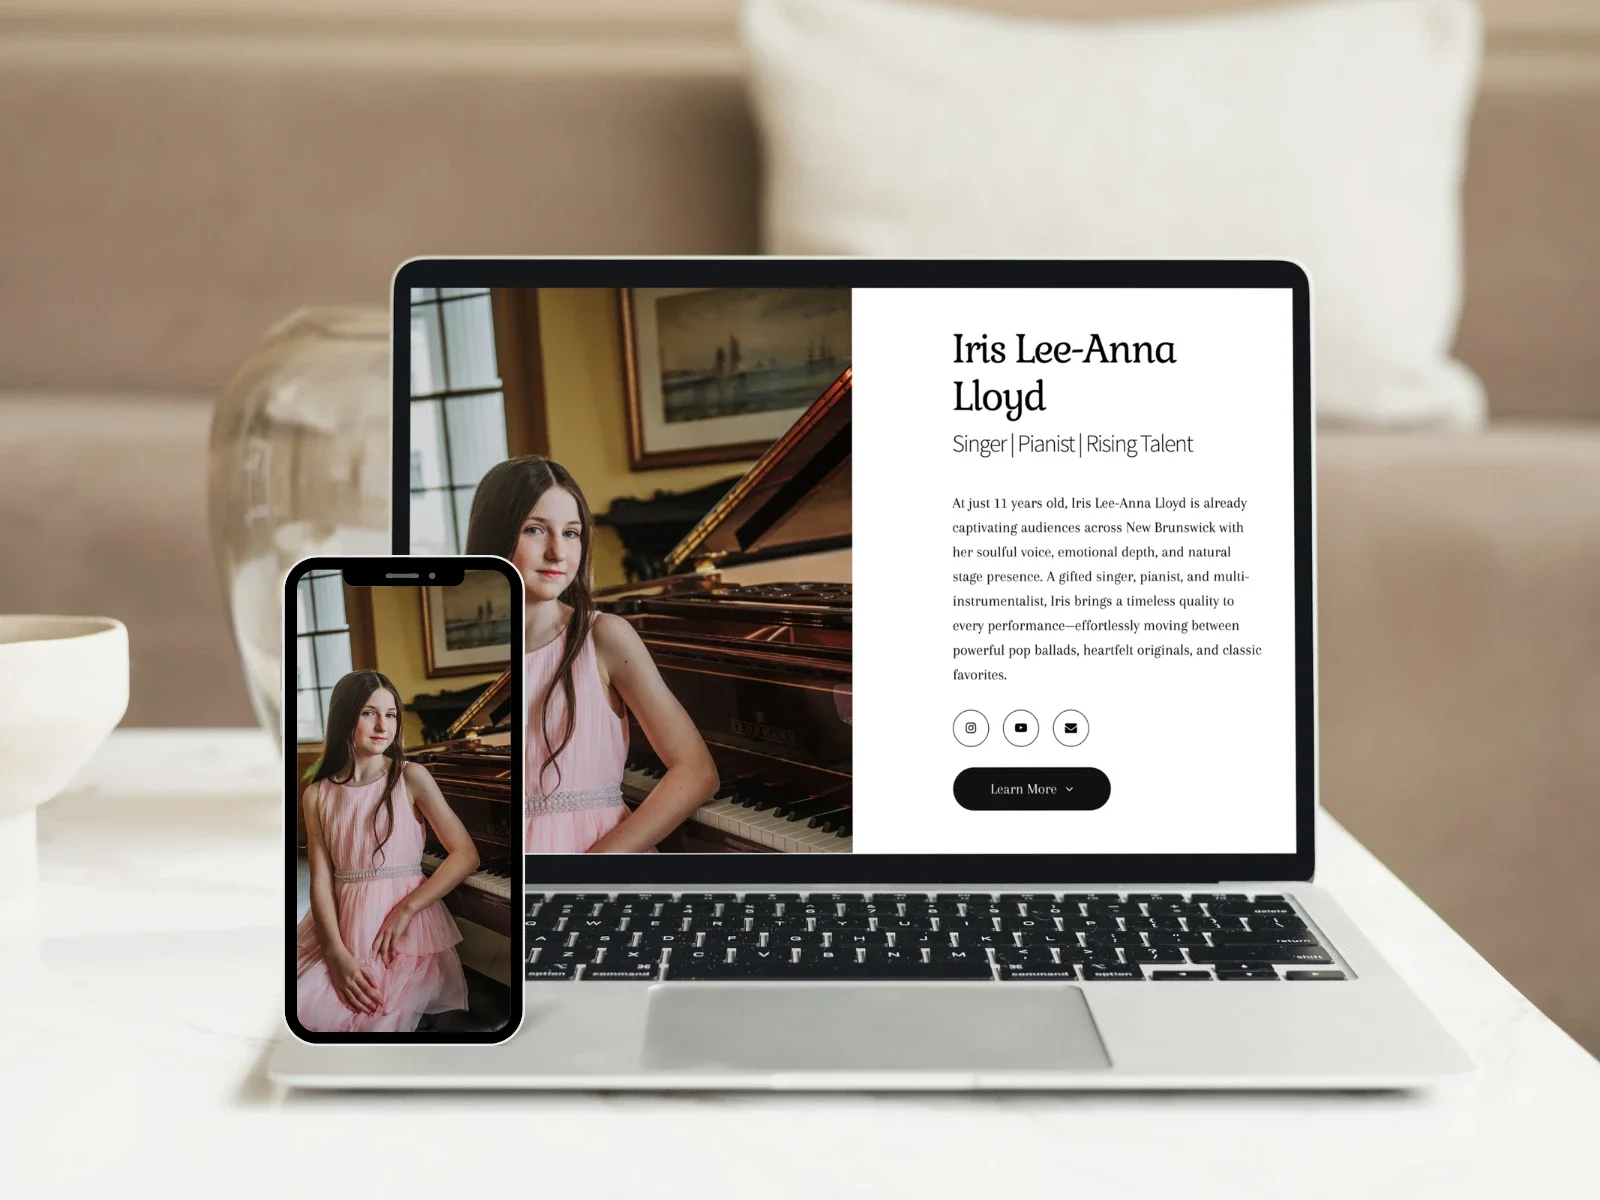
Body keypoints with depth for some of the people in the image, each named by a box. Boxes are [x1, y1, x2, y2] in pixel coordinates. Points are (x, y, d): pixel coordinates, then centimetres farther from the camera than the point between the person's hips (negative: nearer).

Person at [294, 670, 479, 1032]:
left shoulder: (411, 777, -1)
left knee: (378, 1021, -23)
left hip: (406, 929, -3)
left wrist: (404, 912, -15)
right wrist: (338, 954, -18)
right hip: (342, 927, 3)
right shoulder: (317, 795, 7)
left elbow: (466, 855, -7)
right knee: (300, 1011, -19)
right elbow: (321, 880, -2)